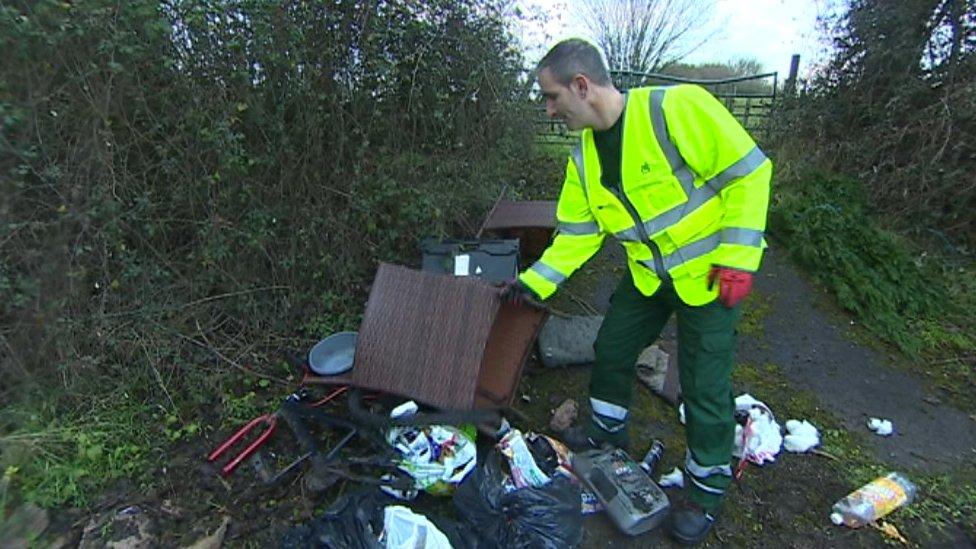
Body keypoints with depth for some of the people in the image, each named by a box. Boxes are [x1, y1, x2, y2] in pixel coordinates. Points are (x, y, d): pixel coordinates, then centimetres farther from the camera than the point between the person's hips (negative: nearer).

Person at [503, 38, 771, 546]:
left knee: (704, 386, 2)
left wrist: (737, 257, -20)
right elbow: (577, 233, 3)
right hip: (647, 274, 7)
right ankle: (608, 432, 42)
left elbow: (747, 170, -19)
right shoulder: (584, 158, -1)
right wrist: (533, 283, -3)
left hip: (708, 273, -6)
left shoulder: (676, 107, -23)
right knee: (611, 349, 14)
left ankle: (708, 488, 27)